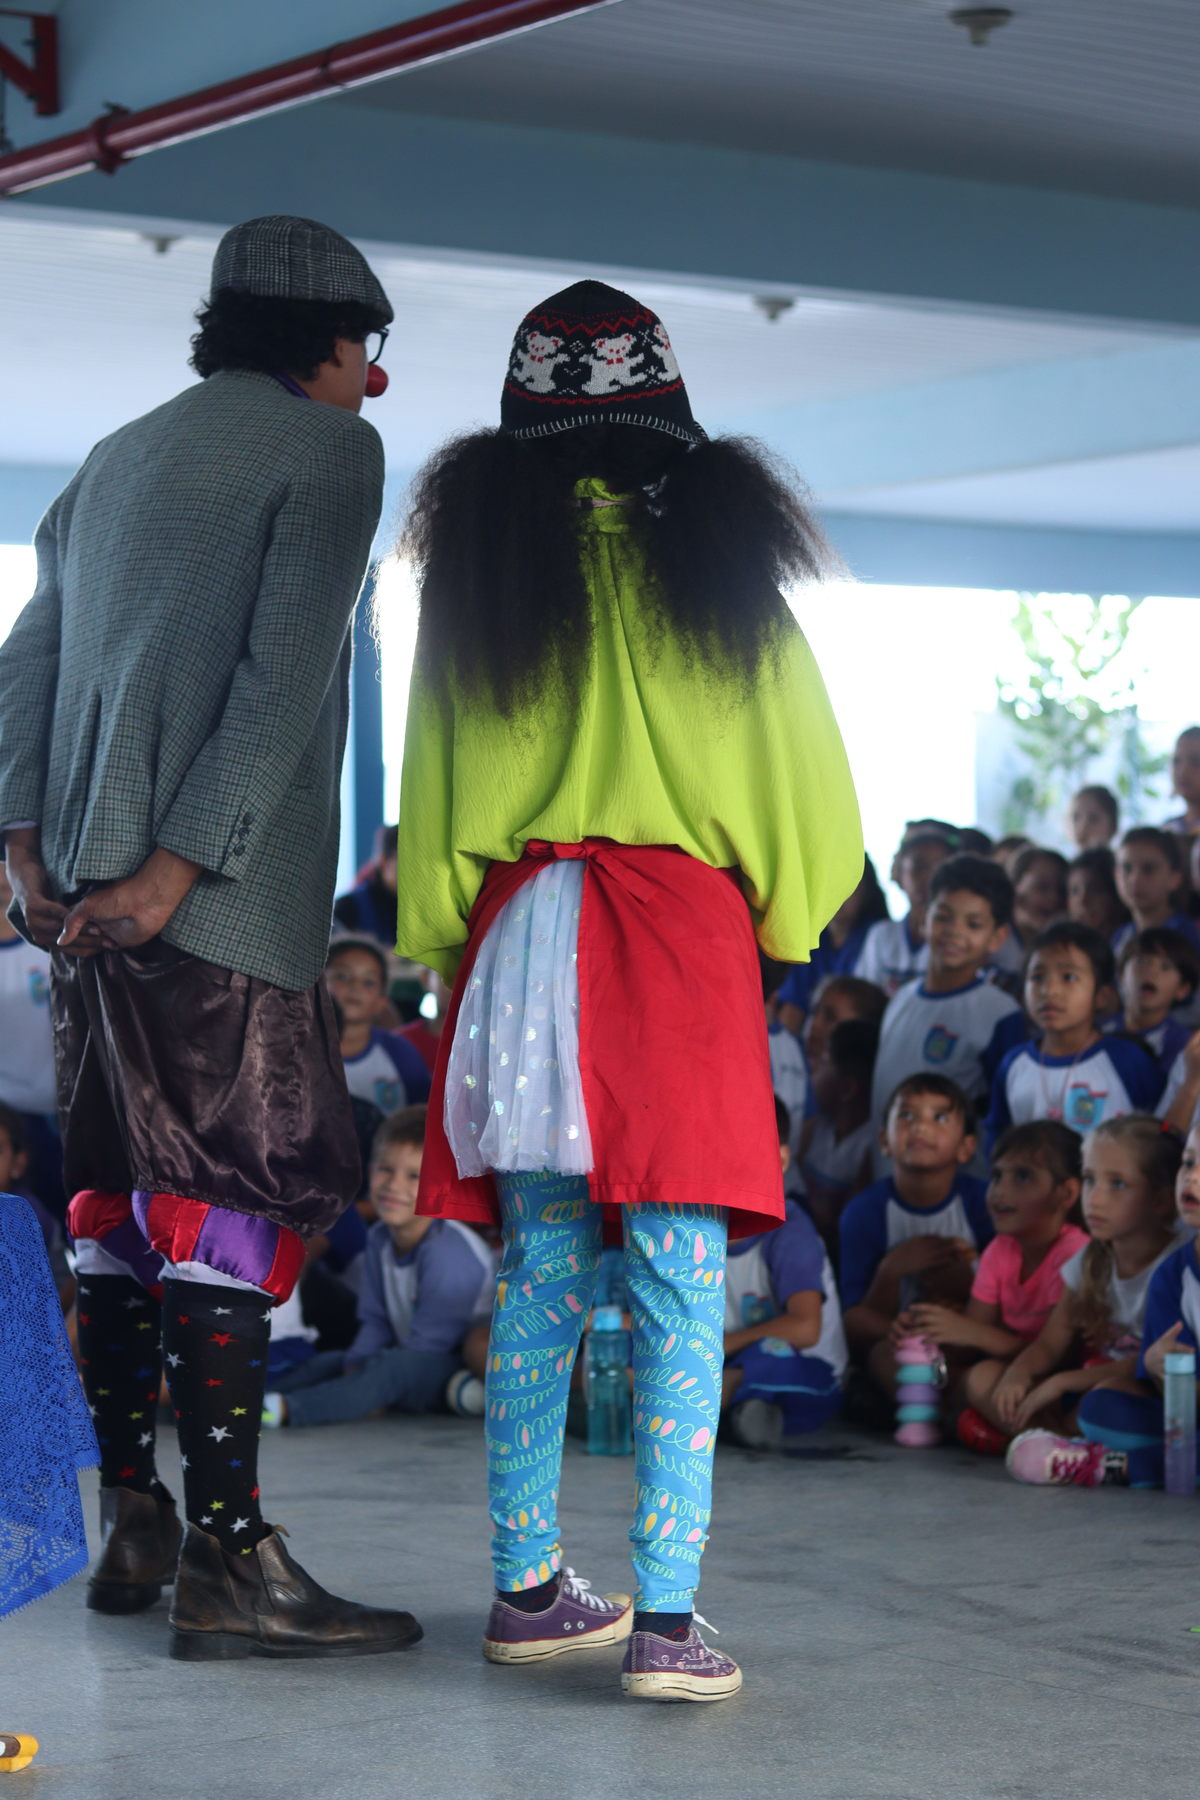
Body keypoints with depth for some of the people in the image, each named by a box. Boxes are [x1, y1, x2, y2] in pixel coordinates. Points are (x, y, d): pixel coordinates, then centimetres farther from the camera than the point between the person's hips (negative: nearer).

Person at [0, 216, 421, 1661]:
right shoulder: (326, 445, -1)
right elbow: (285, 673, -13)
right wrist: (177, 866, -17)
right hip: (218, 895, -8)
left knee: (121, 1198, 11)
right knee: (234, 1200, -8)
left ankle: (131, 1524, 17)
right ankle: (227, 1557, -9)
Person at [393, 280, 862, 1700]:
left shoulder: (476, 558, 7)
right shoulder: (720, 553, 3)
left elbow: (435, 794, 9)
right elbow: (807, 783, 4)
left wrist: (448, 947, 18)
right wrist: (774, 920, 19)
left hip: (518, 937, 3)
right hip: (684, 942, -3)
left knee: (537, 1285, 10)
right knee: (680, 1291, -4)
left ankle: (527, 1589, 15)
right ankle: (665, 1622, -8)